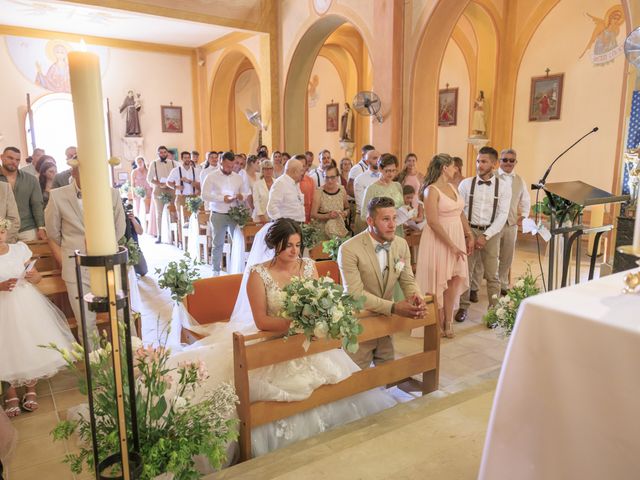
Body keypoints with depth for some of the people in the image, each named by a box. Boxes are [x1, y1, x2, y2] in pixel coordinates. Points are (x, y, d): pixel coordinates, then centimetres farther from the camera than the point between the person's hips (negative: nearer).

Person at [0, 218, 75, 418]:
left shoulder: (20, 249, 1)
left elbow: (37, 276, 7)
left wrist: (34, 277, -14)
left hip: (27, 303, 2)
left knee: (33, 345, 0)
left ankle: (30, 388, 21)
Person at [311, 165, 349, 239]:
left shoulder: (342, 190, 3)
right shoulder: (318, 192, -8)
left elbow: (347, 208, 18)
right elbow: (313, 214, -8)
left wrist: (345, 213, -3)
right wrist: (328, 216, -20)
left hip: (340, 229, 3)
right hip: (323, 230, -3)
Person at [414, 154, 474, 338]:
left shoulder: (452, 187, 10)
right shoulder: (432, 190, -13)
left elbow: (461, 214, 16)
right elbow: (433, 222, -19)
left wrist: (469, 235, 9)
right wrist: (451, 245, -18)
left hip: (457, 236, 7)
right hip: (439, 239, -7)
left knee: (456, 278, 6)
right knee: (439, 280, 3)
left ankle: (447, 320, 18)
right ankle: (439, 323, 18)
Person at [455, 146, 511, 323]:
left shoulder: (503, 187, -1)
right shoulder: (466, 184, 1)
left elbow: (502, 215, -5)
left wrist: (485, 236, -13)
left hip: (491, 233, 0)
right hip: (469, 231, 1)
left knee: (492, 275, 5)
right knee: (465, 272, 6)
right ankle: (463, 307, 20)